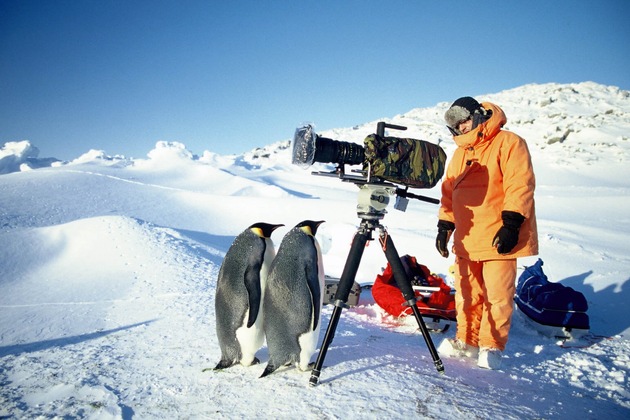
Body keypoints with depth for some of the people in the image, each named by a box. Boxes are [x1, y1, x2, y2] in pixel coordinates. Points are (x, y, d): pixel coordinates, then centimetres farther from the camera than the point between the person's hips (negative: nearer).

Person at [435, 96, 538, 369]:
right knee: (467, 293, 10)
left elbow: (521, 185, -12)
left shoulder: (508, 143, -3)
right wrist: (445, 226, 12)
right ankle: (467, 340, 23)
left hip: (499, 239, -6)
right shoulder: (460, 153, 19)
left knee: (498, 295, -2)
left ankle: (492, 345, 12)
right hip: (466, 240, 6)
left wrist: (511, 223, -18)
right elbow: (449, 192, 20)